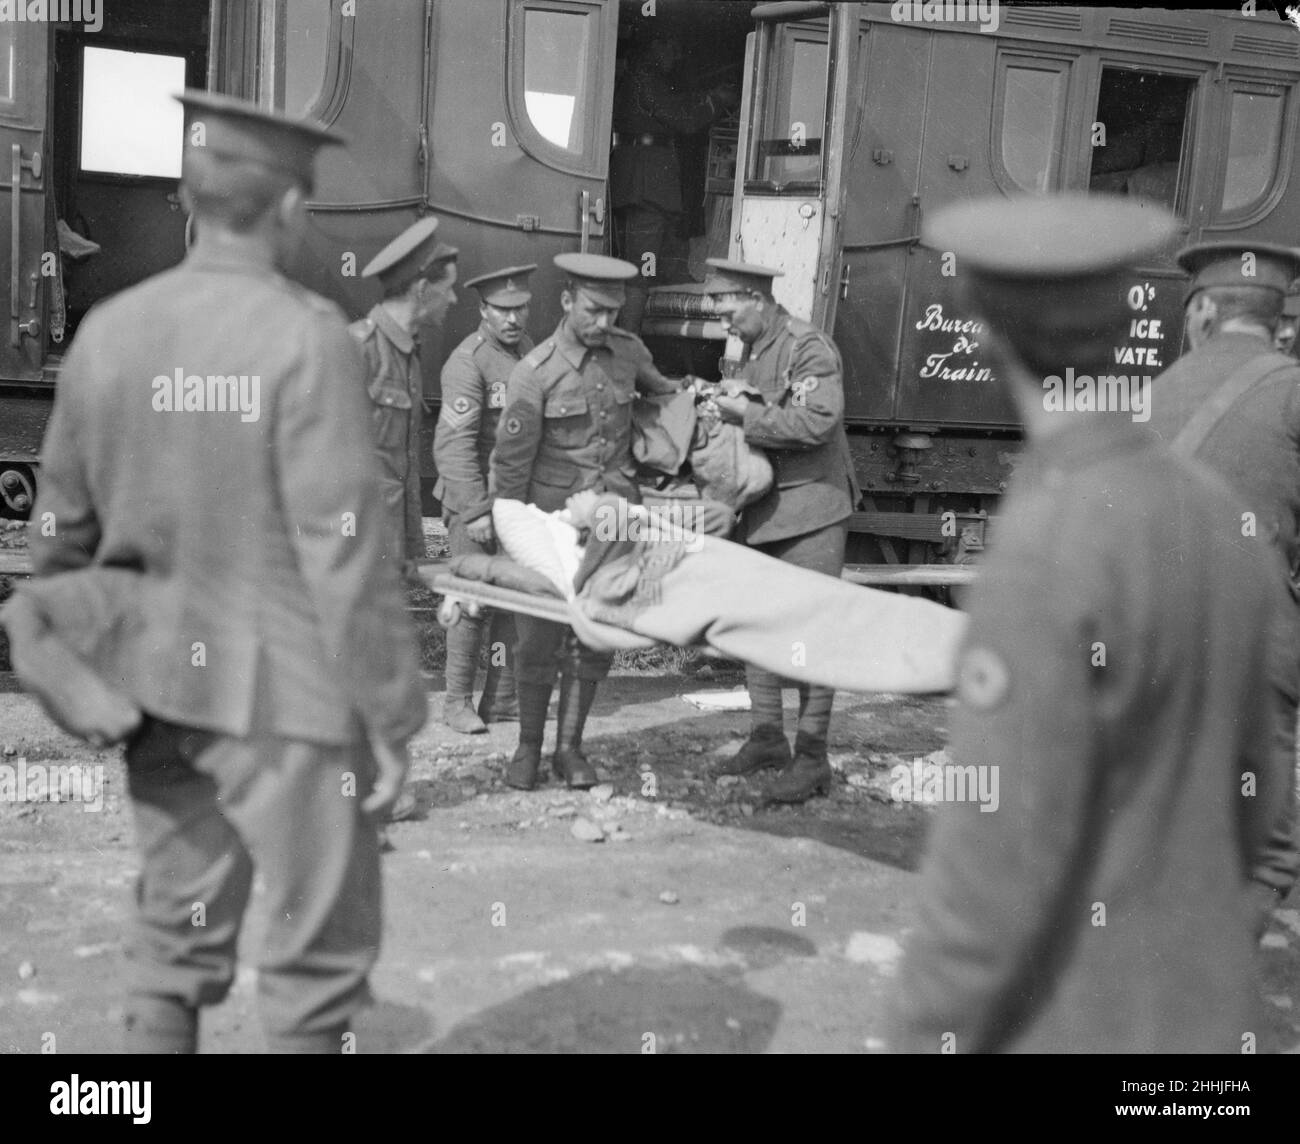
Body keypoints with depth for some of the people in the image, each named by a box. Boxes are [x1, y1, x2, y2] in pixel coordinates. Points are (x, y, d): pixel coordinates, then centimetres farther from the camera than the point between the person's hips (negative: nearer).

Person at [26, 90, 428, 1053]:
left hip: (158, 685, 6)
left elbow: (62, 526, 9)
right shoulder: (305, 336, -16)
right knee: (319, 957, 9)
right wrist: (391, 717, -10)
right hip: (282, 694, -6)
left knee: (177, 939, 18)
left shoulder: (108, 330, 3)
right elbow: (343, 546, -18)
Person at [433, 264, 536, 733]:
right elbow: (455, 444, -21)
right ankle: (458, 702, 7)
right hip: (474, 499, -7)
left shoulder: (530, 350, 10)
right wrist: (476, 512, -23)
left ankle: (502, 698, 15)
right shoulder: (468, 362, -15)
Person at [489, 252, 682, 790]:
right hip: (551, 518, -4)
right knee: (539, 641, 3)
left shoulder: (628, 350, 1)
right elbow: (511, 463, -9)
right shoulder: (535, 374, -14)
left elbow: (659, 389, 25)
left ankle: (569, 748, 20)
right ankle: (528, 747, 21)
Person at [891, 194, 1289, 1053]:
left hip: (1072, 1027, -8)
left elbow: (1000, 853, -26)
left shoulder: (1047, 556, -27)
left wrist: (922, 1047, -15)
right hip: (1197, 1012, 8)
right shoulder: (1216, 518, 1)